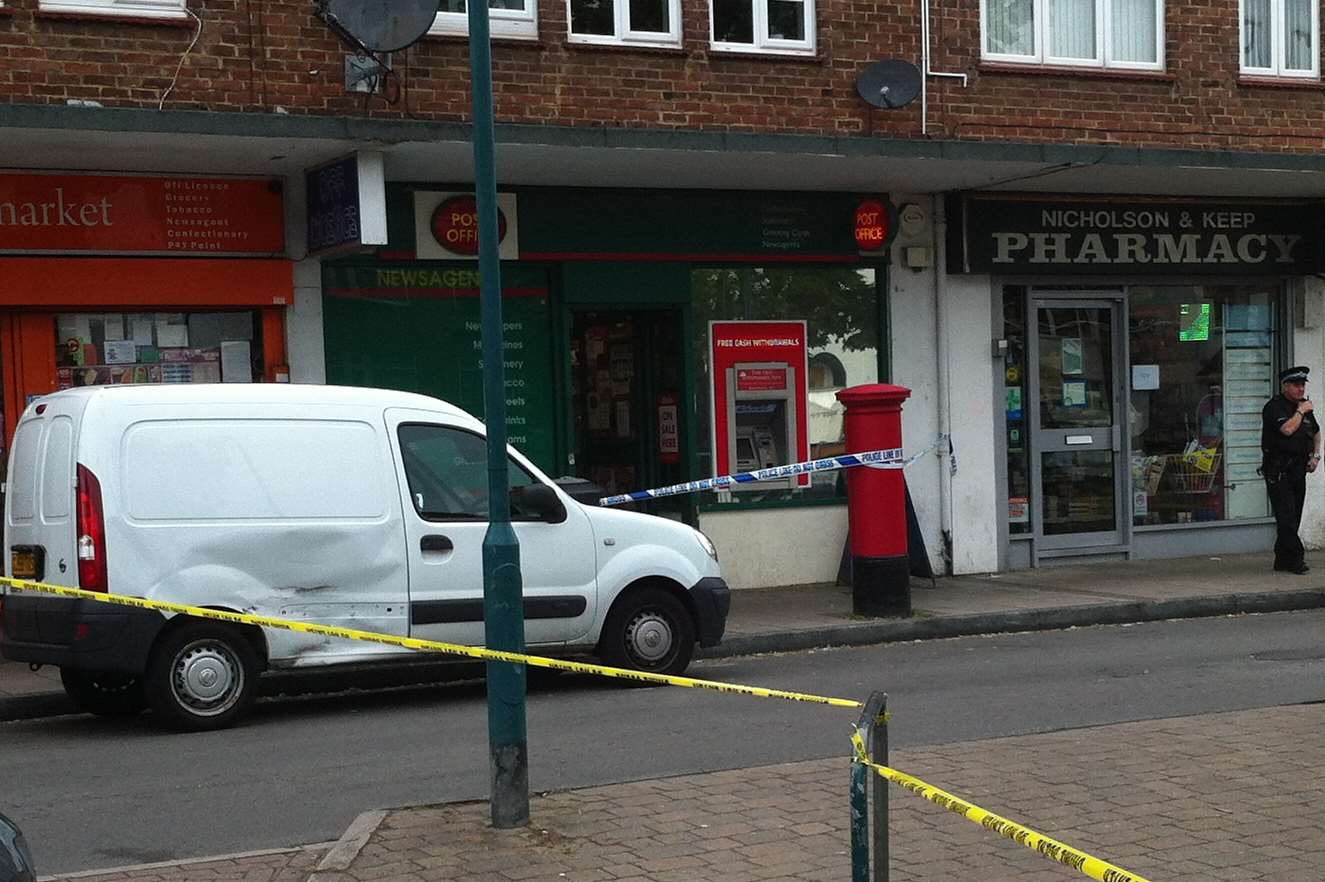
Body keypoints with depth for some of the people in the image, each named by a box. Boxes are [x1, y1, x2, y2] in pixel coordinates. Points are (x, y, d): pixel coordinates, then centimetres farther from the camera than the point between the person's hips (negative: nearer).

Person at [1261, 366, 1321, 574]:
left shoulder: (1304, 406, 16)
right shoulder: (1274, 407, -9)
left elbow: (1316, 433, 29)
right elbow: (1287, 429, -24)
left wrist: (1316, 455, 13)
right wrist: (1301, 412, -11)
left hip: (1298, 470, 8)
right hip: (1278, 471, -7)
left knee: (1294, 517, 8)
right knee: (1286, 517, -10)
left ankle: (1282, 560, 13)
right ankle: (1295, 558, -12)